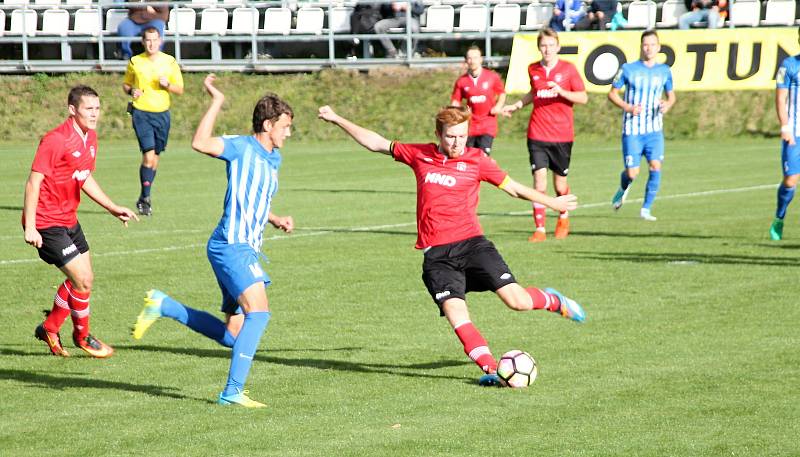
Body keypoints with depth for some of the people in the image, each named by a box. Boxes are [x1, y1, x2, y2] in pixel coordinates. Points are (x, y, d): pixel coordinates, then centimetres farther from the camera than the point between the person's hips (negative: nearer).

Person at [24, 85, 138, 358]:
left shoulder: (90, 137, 6)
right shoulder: (55, 141, -21)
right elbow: (33, 182, -20)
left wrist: (113, 208, 13)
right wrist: (30, 228, -23)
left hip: (69, 220, 9)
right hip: (47, 223, -9)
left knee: (81, 279, 15)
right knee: (83, 280, -9)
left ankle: (49, 329, 31)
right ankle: (82, 336, 13)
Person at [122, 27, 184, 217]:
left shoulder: (170, 62, 4)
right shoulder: (135, 62, 2)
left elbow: (180, 89, 8)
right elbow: (126, 84, 15)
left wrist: (167, 85, -12)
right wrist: (131, 91, -7)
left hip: (162, 114, 2)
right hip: (141, 113, -2)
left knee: (155, 157, 8)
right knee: (148, 155, -15)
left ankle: (144, 198, 23)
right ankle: (145, 198, -7)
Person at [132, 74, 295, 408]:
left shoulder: (274, 159, 20)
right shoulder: (241, 147, -7)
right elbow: (200, 143, -26)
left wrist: (276, 220, 14)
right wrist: (216, 101, -25)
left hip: (246, 249, 9)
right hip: (231, 245, -9)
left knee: (231, 336, 6)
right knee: (259, 311, -22)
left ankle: (163, 305, 19)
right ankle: (233, 391, -21)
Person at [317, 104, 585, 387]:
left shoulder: (476, 160, 4)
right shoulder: (419, 156, 10)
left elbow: (514, 188, 13)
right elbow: (376, 143, 20)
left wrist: (552, 202, 15)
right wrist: (337, 120, 22)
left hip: (471, 243, -1)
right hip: (436, 255, 1)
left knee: (517, 301, -12)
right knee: (455, 314, -19)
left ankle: (553, 301, 20)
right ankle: (490, 368, -15)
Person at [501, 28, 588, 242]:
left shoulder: (568, 69, -3)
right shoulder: (533, 70, 6)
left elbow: (583, 97, -4)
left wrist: (561, 92, -18)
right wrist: (516, 105, 14)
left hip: (562, 134, -1)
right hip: (537, 134, 1)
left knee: (560, 184, 7)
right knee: (539, 180, -10)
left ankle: (563, 217, 36)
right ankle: (539, 229, -7)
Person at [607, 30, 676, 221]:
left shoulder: (664, 71, 6)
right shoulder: (628, 69, -2)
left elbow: (671, 95, 19)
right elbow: (612, 93, 4)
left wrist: (667, 104, -5)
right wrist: (627, 107, -12)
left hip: (654, 129, 2)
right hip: (632, 129, -2)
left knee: (655, 166, -16)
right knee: (632, 173, -5)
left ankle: (646, 209, -3)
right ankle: (624, 188, 33)